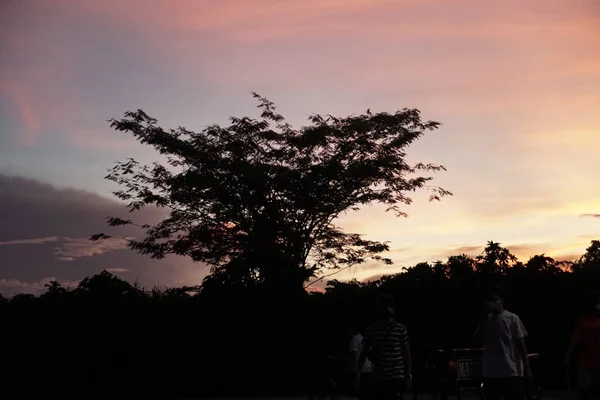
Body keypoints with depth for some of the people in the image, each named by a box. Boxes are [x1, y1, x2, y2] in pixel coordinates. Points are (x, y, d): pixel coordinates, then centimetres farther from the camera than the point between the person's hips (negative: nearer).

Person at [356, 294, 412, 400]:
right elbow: (364, 351, 9)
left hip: (396, 378, -1)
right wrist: (358, 371, 2)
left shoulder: (401, 329, 0)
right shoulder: (371, 329, 4)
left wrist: (408, 376, 1)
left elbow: (406, 353, 4)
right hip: (376, 378, 2)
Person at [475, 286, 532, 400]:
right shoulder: (486, 320, 10)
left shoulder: (512, 318, -1)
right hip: (490, 373, 4)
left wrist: (526, 367, -6)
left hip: (512, 372, -4)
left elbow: (520, 343, -2)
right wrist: (484, 315, -5)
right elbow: (478, 338, -2)